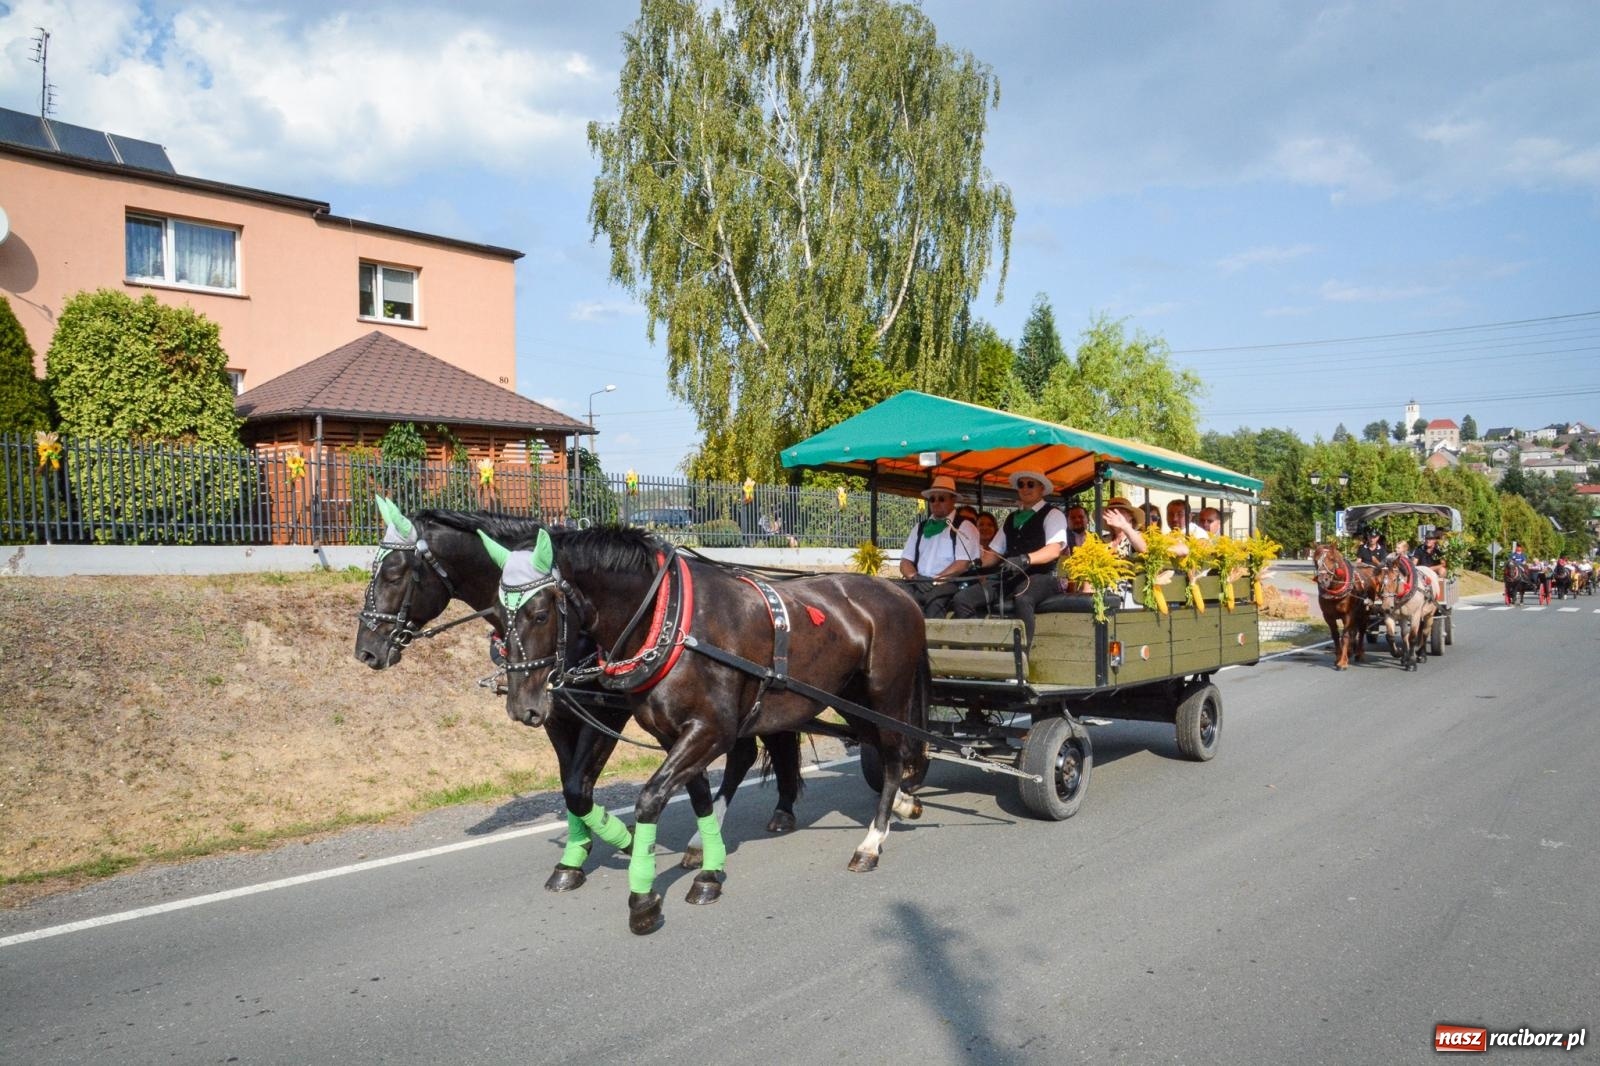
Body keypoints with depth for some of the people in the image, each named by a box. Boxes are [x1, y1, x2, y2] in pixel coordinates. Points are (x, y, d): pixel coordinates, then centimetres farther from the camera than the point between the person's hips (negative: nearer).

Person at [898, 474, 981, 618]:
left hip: (948, 584, -4)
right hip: (919, 586, 4)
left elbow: (963, 564, -3)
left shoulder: (964, 527, 7)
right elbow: (905, 561, 15)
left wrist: (935, 580, -12)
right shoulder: (919, 529, 23)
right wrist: (914, 577, -6)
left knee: (935, 600, -36)